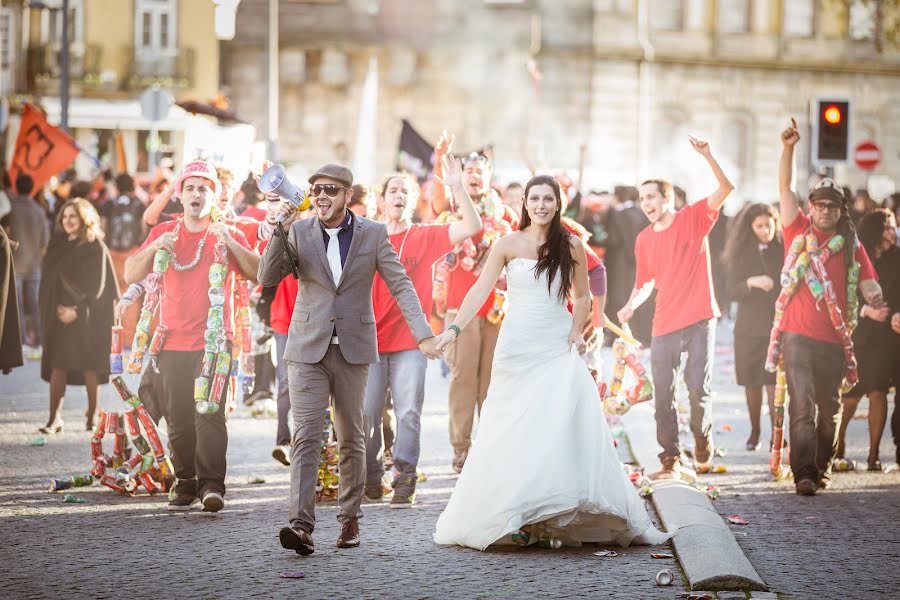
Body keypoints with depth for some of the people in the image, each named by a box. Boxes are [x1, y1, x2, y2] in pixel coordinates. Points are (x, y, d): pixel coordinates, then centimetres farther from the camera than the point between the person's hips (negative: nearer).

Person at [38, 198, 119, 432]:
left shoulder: (95, 247, -3)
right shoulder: (58, 245, 11)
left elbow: (98, 285, -7)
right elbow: (49, 280, 11)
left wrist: (77, 310, -14)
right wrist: (57, 308, -3)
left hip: (85, 315, -4)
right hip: (59, 314, 4)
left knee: (88, 365, 0)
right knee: (58, 365, -3)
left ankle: (93, 413, 13)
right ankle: (55, 418, -6)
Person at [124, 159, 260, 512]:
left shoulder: (227, 234, 7)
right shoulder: (164, 233, 11)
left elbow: (259, 274, -3)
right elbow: (131, 275, 6)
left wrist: (230, 244, -17)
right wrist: (153, 248, -12)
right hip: (173, 341, 3)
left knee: (209, 412, -16)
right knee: (178, 420, 2)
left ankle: (212, 485, -19)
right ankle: (186, 487, 8)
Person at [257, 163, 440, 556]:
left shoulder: (373, 234, 0)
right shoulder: (299, 232, 2)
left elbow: (401, 285, -2)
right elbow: (267, 278, -4)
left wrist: (423, 333, -13)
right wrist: (280, 233, -17)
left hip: (353, 349, 1)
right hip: (307, 349, 0)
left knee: (351, 439, 10)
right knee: (306, 436, -11)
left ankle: (350, 519, 22)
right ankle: (301, 525, -19)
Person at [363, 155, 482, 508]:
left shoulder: (427, 237, 5)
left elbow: (473, 227, -6)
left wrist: (457, 187, -15)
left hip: (410, 341, -1)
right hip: (371, 341, 1)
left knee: (408, 412, -7)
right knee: (366, 413, 0)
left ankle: (404, 481, -3)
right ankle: (371, 478, 16)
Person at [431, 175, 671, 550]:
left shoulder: (571, 247, 4)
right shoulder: (509, 245, 0)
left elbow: (582, 296, 14)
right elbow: (481, 290, -7)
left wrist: (577, 333, -2)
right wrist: (455, 328, -20)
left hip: (559, 350, 1)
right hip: (517, 348, -1)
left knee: (565, 428, -9)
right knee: (513, 434, 0)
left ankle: (559, 518, -6)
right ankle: (513, 518, 5)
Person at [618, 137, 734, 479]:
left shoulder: (694, 219, -2)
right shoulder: (644, 240, 8)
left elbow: (726, 189, -14)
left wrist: (707, 157, -26)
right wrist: (630, 307, -1)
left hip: (699, 319, -4)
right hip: (665, 324, 4)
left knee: (698, 388, -5)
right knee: (663, 394, 0)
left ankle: (703, 447, 19)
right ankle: (670, 460, 6)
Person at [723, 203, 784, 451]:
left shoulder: (785, 250, 0)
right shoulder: (740, 253, 3)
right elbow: (732, 291, -1)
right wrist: (751, 283, -20)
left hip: (779, 325, -2)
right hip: (749, 327, 2)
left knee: (773, 382, -12)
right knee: (752, 382, 7)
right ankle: (754, 432, 20)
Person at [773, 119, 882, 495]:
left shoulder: (851, 246, 9)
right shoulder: (799, 232, 4)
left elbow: (867, 281, 3)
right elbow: (784, 189, -4)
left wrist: (874, 297, -20)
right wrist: (788, 150, -15)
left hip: (834, 339, 3)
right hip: (798, 335, -3)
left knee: (830, 409, 11)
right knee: (802, 406, -13)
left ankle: (822, 466, 27)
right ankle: (803, 474, -16)